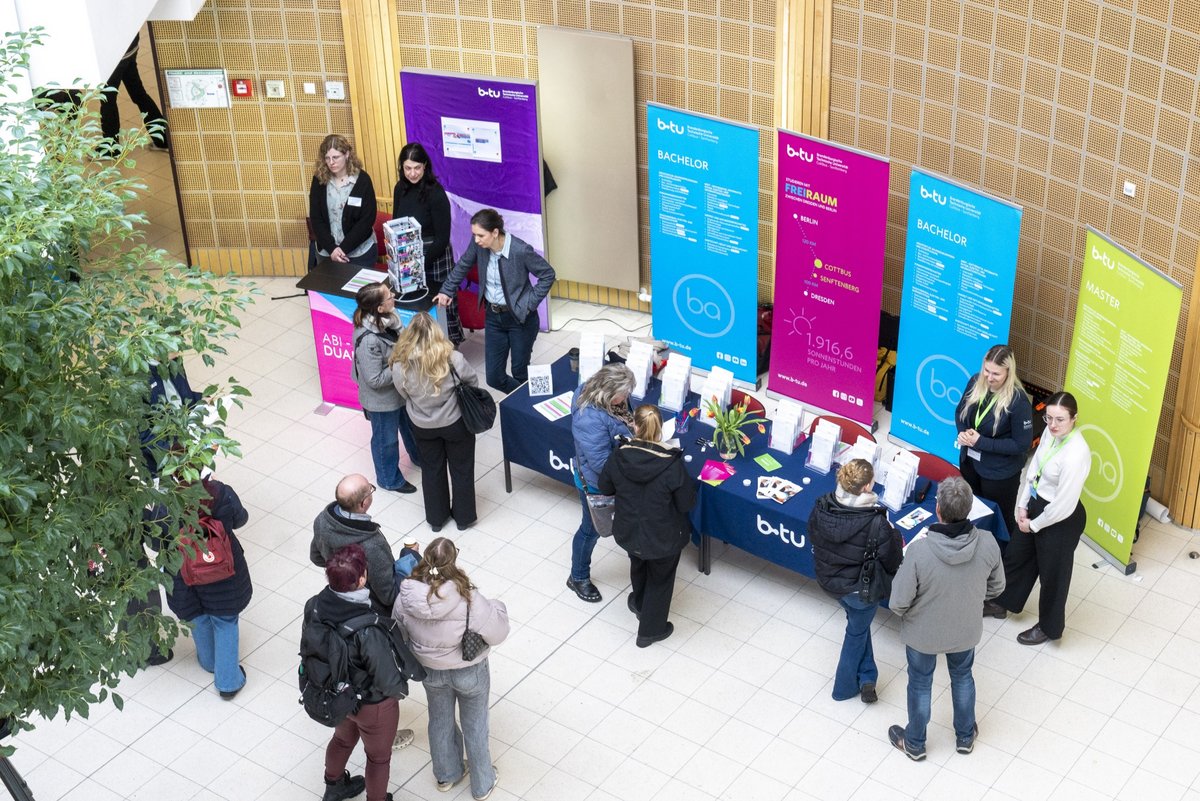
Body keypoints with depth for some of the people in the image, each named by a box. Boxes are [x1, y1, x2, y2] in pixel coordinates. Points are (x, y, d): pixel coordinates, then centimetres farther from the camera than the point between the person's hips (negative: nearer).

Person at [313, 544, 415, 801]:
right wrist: (402, 688, -8)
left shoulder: (315, 606, -24)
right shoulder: (368, 632, -42)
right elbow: (388, 682, -29)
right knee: (378, 756, 24)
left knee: (343, 738, 35)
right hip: (372, 704, -6)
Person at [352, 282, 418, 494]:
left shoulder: (387, 319, -15)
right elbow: (375, 380, -30)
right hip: (382, 399, -8)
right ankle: (389, 479, 44)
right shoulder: (368, 340, -38)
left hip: (399, 389, 8)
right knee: (386, 439, 19)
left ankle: (419, 457, 60)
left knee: (410, 426, 32)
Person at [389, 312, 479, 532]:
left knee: (431, 469, 23)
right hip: (456, 422, -2)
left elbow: (404, 394, -7)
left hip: (422, 427, 2)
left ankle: (436, 518, 39)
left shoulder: (400, 366, -25)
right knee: (461, 469, 20)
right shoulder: (452, 359, -29)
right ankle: (464, 517, 36)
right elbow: (472, 381, -11)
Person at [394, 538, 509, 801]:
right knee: (474, 726, 22)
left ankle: (446, 775, 52)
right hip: (469, 673, -3)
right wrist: (498, 608, -3)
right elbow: (497, 633, -22)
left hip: (430, 672, 3)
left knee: (440, 721, 29)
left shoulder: (406, 598, -24)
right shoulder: (470, 600, -35)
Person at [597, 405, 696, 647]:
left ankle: (639, 604, 63)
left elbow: (605, 488, -2)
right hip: (663, 539, -3)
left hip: (628, 532, 3)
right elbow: (686, 504, -17)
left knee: (638, 566, 35)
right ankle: (650, 630, 41)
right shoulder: (672, 465, -30)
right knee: (660, 580, 25)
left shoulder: (618, 457, -21)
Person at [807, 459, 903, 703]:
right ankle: (845, 687, 41)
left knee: (858, 622, 32)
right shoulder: (876, 523, -34)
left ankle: (866, 677, 38)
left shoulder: (821, 507, -19)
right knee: (857, 632, 23)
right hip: (860, 589, -5)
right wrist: (895, 538, 1)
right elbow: (893, 561, -20)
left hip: (827, 580, 5)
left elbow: (813, 539, 0)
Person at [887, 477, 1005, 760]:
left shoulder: (919, 550, -36)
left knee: (920, 684, 24)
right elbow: (996, 587, -7)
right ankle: (965, 736, 52)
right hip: (966, 631, 3)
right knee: (962, 676, 31)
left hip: (923, 633, -2)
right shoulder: (988, 543, -26)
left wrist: (903, 611, -2)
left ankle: (914, 743, 47)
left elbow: (899, 603, -26)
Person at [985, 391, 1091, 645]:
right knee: (1016, 555, 27)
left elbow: (1064, 506, -28)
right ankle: (1002, 603, 53)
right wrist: (1023, 505, 3)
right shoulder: (1051, 432, -11)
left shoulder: (1076, 454, -34)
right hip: (1036, 504, 8)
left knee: (1052, 573, 16)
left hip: (1061, 519, -8)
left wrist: (1034, 525, -14)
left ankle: (1049, 627, 41)